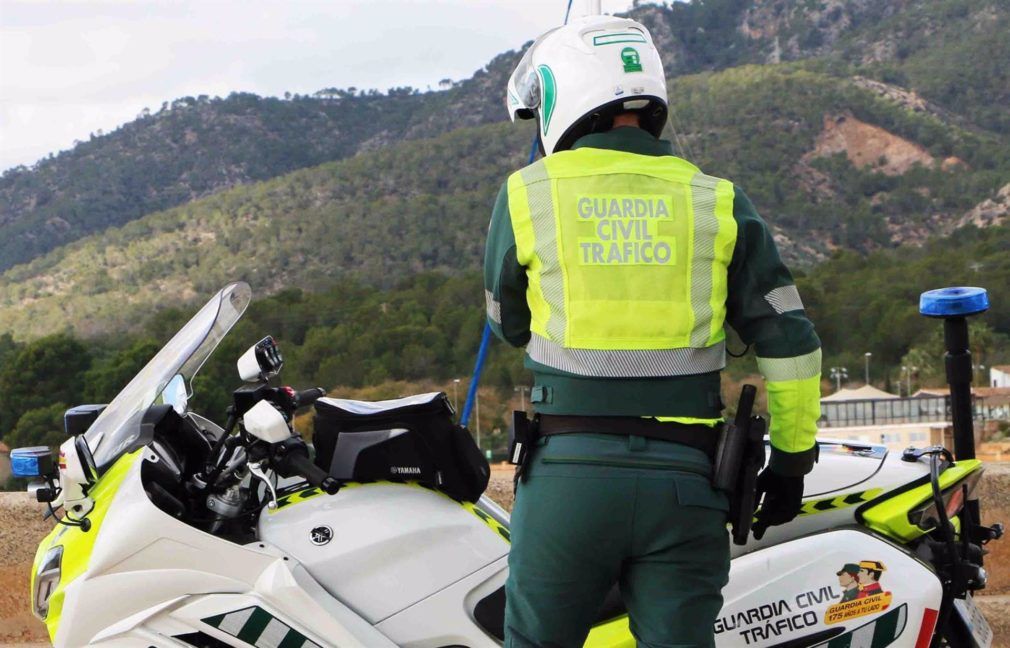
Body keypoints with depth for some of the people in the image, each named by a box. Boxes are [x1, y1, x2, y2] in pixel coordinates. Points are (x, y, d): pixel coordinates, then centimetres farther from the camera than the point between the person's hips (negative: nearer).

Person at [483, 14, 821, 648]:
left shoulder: (526, 195, 0)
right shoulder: (719, 201, 4)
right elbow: (790, 340, 3)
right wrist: (792, 458, 13)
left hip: (567, 472, -1)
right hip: (684, 478, 1)